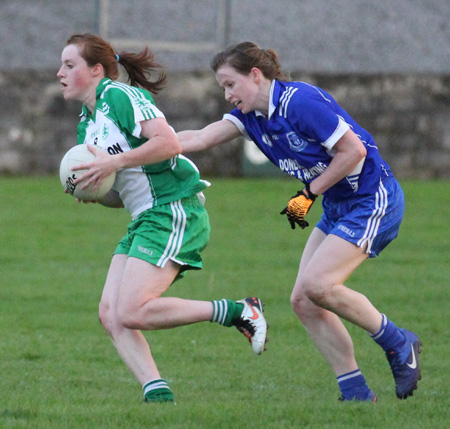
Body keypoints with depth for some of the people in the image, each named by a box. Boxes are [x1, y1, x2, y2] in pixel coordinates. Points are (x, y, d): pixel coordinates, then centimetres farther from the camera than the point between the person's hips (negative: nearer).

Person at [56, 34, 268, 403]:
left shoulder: (120, 96, -9)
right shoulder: (87, 124, 20)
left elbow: (169, 142, -22)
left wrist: (115, 162, -20)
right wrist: (91, 191, 3)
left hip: (174, 211, -10)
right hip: (145, 219, 10)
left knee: (132, 313, -19)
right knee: (111, 314, -4)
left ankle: (239, 313, -9)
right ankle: (159, 395, -10)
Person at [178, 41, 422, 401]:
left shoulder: (300, 101, -20)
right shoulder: (251, 114, 5)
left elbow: (353, 150, -20)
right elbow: (199, 138, 0)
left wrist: (308, 194, -14)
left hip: (373, 200, -10)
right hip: (338, 208, 10)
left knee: (317, 284, -21)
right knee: (303, 301, -1)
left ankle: (399, 344, -2)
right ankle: (356, 393, 2)